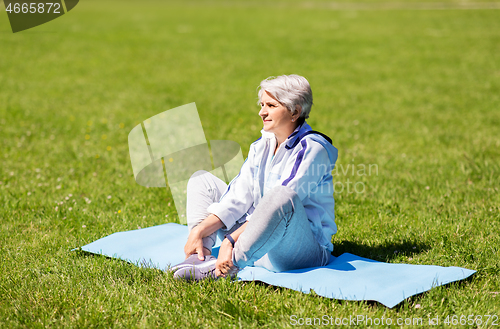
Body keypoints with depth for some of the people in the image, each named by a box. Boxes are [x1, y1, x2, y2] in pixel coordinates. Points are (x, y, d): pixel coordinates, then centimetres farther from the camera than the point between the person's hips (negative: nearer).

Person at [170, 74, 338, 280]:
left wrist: (231, 240, -30)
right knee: (201, 180, 9)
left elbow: (279, 204, -24)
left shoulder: (312, 149, -14)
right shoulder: (261, 147, 10)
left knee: (283, 196, -40)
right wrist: (198, 231, -11)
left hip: (306, 251, -8)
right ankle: (201, 254, -14)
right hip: (258, 241, 8)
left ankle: (230, 264, -31)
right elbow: (237, 198, 2)